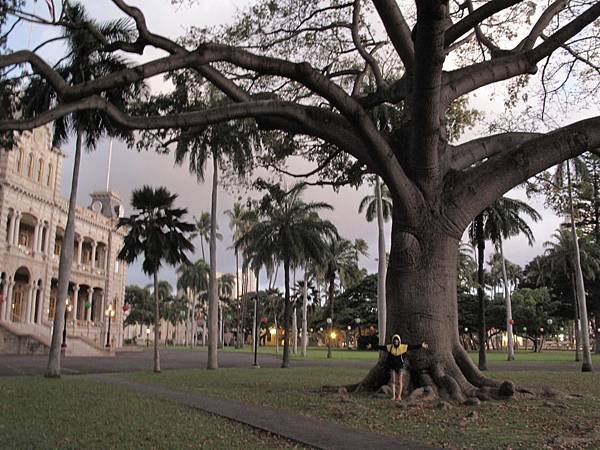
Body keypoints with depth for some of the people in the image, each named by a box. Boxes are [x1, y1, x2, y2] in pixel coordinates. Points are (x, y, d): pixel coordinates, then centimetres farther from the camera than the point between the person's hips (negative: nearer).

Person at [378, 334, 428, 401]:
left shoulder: (403, 347, -8)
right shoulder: (389, 347, -6)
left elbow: (412, 347, -10)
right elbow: (382, 347, -12)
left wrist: (421, 346, -15)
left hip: (400, 367, -1)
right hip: (392, 367, 1)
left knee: (399, 382, 3)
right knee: (393, 381, 3)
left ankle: (399, 396, 12)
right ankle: (393, 396, 9)